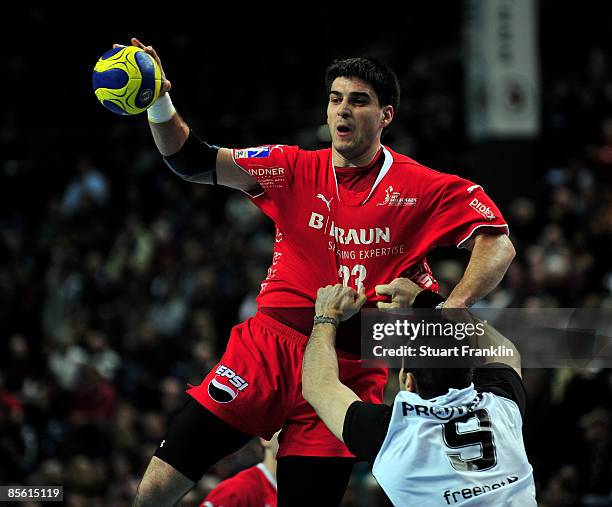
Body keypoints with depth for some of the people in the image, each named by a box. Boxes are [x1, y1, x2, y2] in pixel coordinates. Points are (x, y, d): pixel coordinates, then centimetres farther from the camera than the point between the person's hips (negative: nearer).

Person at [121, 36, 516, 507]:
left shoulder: (426, 189, -2)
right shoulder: (295, 169, 4)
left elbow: (498, 245, -8)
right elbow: (194, 162, -2)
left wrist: (448, 311, -24)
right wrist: (158, 103, -20)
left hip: (352, 368, -2)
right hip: (270, 346, 2)